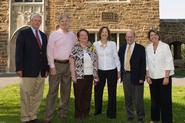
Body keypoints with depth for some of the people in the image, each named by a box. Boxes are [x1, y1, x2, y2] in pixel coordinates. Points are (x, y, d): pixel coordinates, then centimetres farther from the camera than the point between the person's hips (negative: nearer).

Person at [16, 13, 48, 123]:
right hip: (28, 70, -5)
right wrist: (19, 68, -12)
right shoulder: (23, 33, 2)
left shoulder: (43, 36, 17)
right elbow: (19, 52, -4)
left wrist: (46, 68, 10)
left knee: (38, 96, 7)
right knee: (26, 95, -1)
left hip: (41, 72, 5)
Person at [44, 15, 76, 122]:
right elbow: (50, 51, -6)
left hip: (68, 64, 5)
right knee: (53, 91, -5)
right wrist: (52, 66, -11)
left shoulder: (73, 36, 10)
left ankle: (63, 113, 22)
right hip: (56, 64, -4)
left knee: (66, 90, 10)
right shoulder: (54, 35, -3)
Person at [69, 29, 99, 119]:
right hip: (79, 76, -4)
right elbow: (71, 63, -7)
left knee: (88, 96, 10)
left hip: (90, 75, 4)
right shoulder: (75, 48, -4)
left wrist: (96, 75, 8)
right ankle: (78, 114, 15)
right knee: (79, 96, 4)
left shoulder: (92, 48, 9)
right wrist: (73, 76, -13)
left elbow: (95, 62, 12)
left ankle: (86, 113, 21)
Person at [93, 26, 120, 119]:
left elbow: (116, 57, 3)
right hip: (100, 71, 1)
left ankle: (111, 113, 16)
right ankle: (98, 110, 29)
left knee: (112, 93, 4)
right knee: (98, 91, 8)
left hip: (112, 70, -1)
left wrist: (119, 70, 2)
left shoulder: (112, 44, 0)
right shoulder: (95, 44, 1)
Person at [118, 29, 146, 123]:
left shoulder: (140, 48, -5)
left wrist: (141, 77, -13)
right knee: (128, 98, 12)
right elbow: (119, 61, 14)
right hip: (125, 75, 4)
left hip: (136, 76, -4)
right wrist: (120, 73, 5)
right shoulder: (122, 48, 9)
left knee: (138, 99, 2)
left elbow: (143, 64, -8)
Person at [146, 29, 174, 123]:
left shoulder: (165, 46, -7)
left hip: (163, 77, -3)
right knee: (154, 99, 11)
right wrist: (147, 76, 4)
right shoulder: (148, 48, 4)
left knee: (165, 99, -1)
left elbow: (169, 62, -9)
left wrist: (166, 77, -14)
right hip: (152, 77, 4)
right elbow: (147, 63, 8)